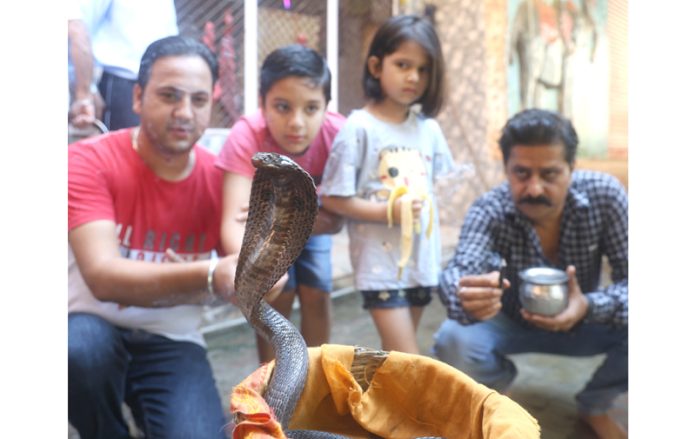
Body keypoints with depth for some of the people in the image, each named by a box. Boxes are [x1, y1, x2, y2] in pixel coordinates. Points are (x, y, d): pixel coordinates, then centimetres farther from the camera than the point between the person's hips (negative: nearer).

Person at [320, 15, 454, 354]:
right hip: (379, 261, -5)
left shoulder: (429, 128, 5)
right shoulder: (359, 127, -11)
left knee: (395, 355, 19)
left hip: (422, 258, 6)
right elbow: (332, 198, -11)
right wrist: (387, 211, -17)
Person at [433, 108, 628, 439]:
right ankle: (498, 385, 10)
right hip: (512, 322, -1)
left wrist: (588, 306, -43)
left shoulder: (605, 194, -24)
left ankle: (595, 406, 6)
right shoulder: (489, 210, -27)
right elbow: (460, 269, -44)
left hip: (582, 321, 1)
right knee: (452, 342, -30)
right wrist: (467, 297, -69)